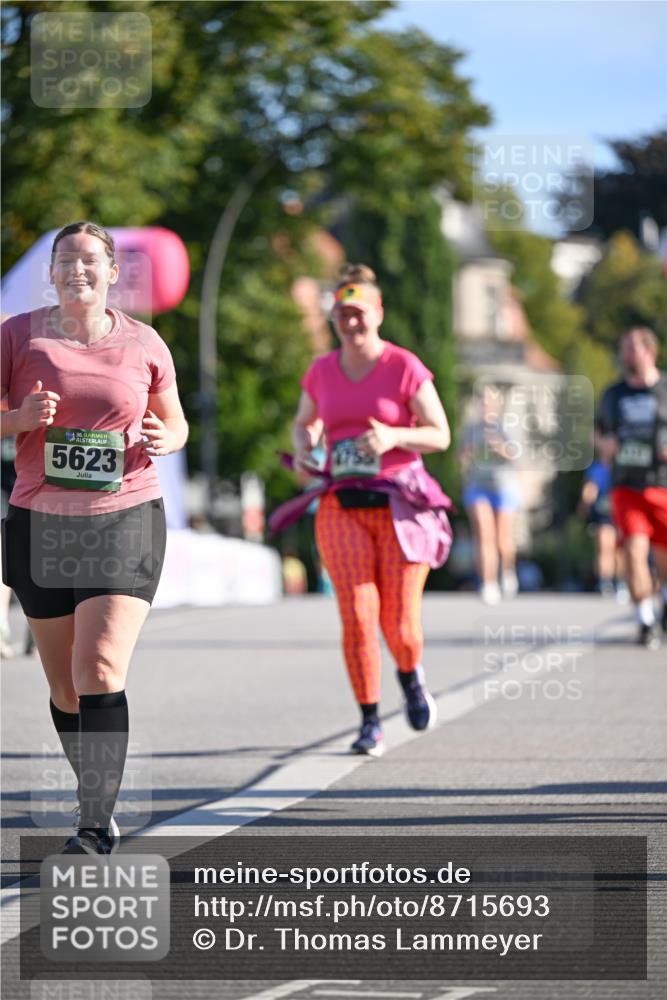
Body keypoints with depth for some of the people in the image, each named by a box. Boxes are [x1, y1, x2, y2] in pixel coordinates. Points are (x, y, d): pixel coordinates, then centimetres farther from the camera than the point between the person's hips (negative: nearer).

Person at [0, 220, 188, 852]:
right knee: (65, 685, 8)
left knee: (100, 669, -17)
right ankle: (96, 801, 29)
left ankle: (96, 827, -18)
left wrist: (162, 439, -7)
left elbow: (175, 424, 16)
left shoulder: (143, 344, 4)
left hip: (126, 521, -2)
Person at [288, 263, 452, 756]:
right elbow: (305, 422, 25)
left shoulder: (405, 368, -4)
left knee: (400, 627, -3)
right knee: (357, 618, -10)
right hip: (342, 507, 2)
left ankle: (410, 676, 34)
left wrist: (394, 437, -20)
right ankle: (371, 724, 3)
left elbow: (440, 435, -3)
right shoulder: (322, 372, 7)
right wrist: (304, 451, 2)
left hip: (399, 506, -2)